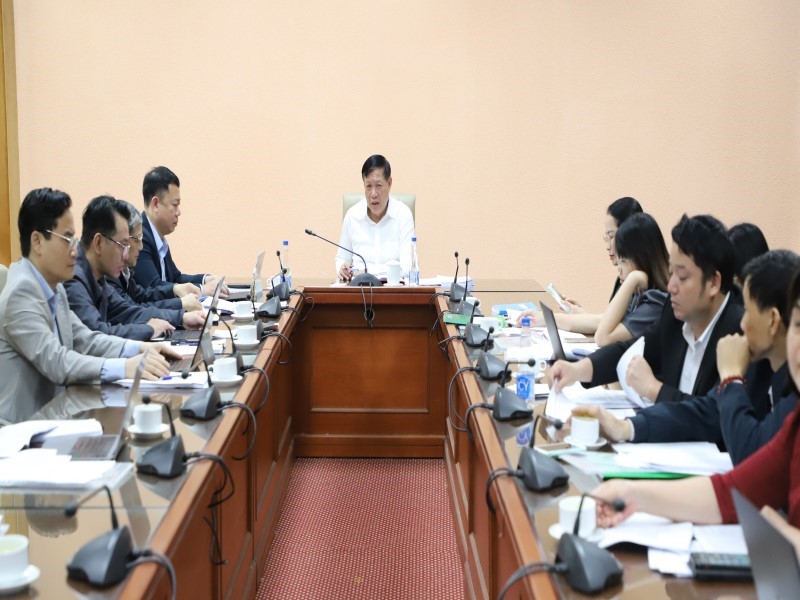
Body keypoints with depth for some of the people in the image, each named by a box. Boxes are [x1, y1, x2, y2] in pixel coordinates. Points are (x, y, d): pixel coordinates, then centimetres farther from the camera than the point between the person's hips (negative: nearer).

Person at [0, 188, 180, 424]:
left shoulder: (53, 287, 11)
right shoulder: (21, 292, -17)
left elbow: (84, 340, 10)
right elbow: (55, 362, -25)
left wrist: (139, 348, -5)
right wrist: (125, 367, -32)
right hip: (22, 424, -8)